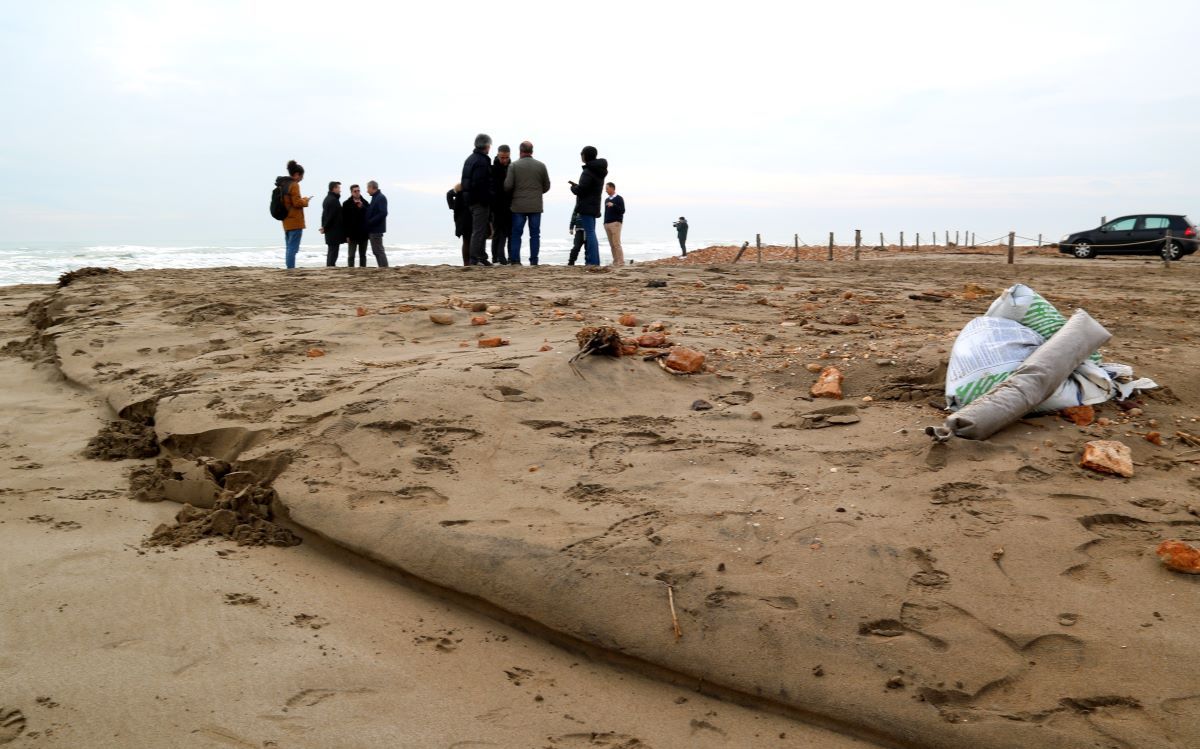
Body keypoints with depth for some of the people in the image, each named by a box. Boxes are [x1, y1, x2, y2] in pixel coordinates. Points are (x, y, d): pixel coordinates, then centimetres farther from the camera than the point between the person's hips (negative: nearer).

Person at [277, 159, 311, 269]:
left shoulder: (282, 184, 13)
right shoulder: (294, 185, -13)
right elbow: (297, 203, -17)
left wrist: (302, 200, 16)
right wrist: (305, 200, 0)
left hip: (286, 221, 9)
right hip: (295, 221, -9)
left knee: (288, 248, 13)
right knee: (293, 248, -9)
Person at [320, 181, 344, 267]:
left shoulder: (327, 199, 16)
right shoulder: (334, 200, -16)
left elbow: (325, 214, 17)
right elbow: (331, 216, -20)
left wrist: (324, 226, 13)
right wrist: (325, 227, -10)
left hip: (329, 231, 10)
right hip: (335, 231, -10)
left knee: (331, 251, 14)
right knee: (333, 251, -8)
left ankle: (329, 266, 18)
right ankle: (330, 266, -9)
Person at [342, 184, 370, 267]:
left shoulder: (365, 203, 7)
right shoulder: (347, 204, -2)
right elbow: (344, 220, -5)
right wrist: (347, 235, -11)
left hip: (363, 233, 3)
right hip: (352, 234, -3)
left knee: (363, 255, 10)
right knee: (351, 255, -1)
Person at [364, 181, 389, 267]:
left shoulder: (381, 198, -13)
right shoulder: (375, 197, 17)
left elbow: (383, 213, -22)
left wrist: (370, 222, -20)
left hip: (376, 229, -10)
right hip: (373, 230, 10)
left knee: (378, 251, -8)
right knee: (376, 251, 12)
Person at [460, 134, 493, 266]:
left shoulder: (470, 159, 16)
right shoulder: (482, 162, -16)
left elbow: (465, 181, 19)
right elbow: (480, 184, -23)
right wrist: (487, 199, -18)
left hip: (471, 199, 10)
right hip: (480, 200, -10)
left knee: (479, 230, 16)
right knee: (479, 230, -6)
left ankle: (481, 256, 21)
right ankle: (475, 259, -5)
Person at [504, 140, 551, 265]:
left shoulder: (514, 166, -3)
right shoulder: (541, 166, 2)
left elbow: (507, 186, -7)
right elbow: (547, 186, 7)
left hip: (518, 206, -1)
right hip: (536, 206, 1)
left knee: (516, 234, 5)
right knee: (535, 234, 5)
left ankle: (515, 260, 2)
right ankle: (534, 261, 3)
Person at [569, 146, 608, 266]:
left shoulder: (588, 172, -16)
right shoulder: (599, 171, 14)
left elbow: (580, 190, -20)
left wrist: (573, 187, 1)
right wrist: (577, 186, 15)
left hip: (586, 206, -9)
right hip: (595, 206, 9)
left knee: (589, 233, -10)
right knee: (591, 233, 14)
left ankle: (592, 261, -13)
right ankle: (594, 261, 15)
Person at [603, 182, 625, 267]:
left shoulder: (619, 199, 0)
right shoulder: (607, 200, 19)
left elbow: (622, 211, -7)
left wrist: (613, 205, -19)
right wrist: (605, 223, 17)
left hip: (615, 223, -6)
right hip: (607, 224, 6)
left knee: (616, 243, -12)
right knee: (612, 244, 2)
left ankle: (621, 262, -12)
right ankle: (615, 262, 3)